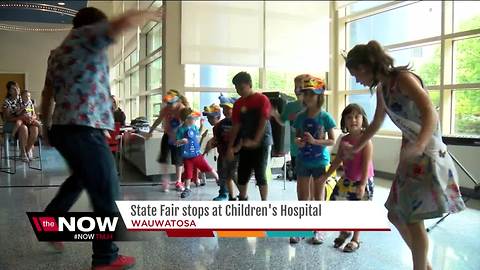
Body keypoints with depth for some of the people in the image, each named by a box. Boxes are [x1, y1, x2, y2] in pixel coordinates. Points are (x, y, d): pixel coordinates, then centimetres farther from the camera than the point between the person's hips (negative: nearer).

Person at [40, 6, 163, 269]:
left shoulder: (58, 52, 21)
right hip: (84, 128, -10)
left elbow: (47, 93, 23)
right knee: (106, 191, -2)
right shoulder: (84, 35, -4)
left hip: (62, 127, 10)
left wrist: (46, 125, 30)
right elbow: (123, 22, -19)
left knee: (80, 177, 31)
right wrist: (150, 14, -2)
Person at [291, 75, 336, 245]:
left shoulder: (325, 117, -9)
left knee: (318, 197, 8)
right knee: (302, 197, 8)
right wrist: (297, 141, -13)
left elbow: (332, 141, -7)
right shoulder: (300, 117, 1)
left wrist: (315, 141, -21)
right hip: (303, 161, 3)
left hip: (320, 161, -3)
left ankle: (318, 230, 21)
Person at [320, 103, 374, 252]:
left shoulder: (365, 141, -17)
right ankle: (344, 232, 33)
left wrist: (362, 184, -25)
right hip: (346, 179, 6)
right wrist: (326, 176, 11)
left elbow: (366, 164, -20)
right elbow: (338, 160, 10)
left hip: (362, 181, -6)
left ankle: (355, 239, 24)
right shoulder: (344, 140, 1)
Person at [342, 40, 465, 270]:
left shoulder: (404, 78, -17)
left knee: (413, 219, -7)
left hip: (429, 155, -9)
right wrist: (355, 149, 31)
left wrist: (419, 145, -47)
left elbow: (430, 115, -30)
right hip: (412, 156, 9)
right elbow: (376, 124, 22)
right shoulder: (382, 89, 7)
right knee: (396, 215, 11)